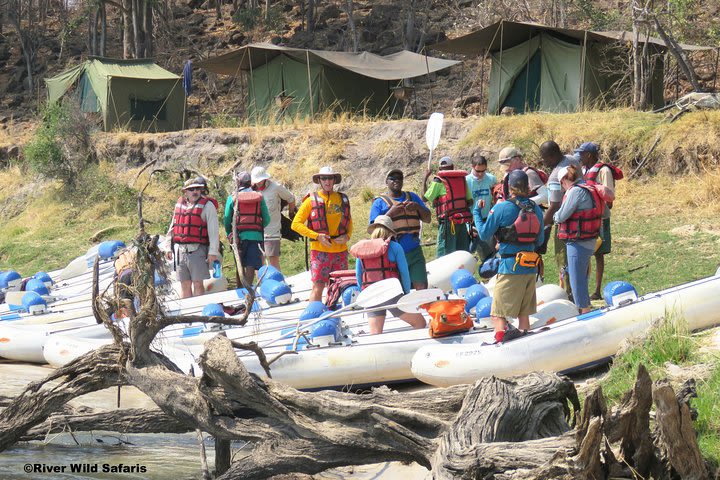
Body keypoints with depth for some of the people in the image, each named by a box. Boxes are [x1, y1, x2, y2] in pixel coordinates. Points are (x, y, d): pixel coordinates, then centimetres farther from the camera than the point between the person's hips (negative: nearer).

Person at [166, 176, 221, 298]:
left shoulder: (207, 205, -3)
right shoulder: (179, 204, 14)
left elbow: (213, 230, -7)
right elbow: (172, 227, 21)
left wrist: (213, 252, -13)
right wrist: (169, 247, 18)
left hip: (197, 250, -5)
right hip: (180, 250, 5)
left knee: (198, 283, -4)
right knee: (184, 284, 10)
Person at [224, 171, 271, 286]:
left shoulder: (232, 198, 1)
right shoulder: (259, 197, 5)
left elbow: (227, 220, 0)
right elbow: (266, 219, 5)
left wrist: (229, 234, 16)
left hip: (239, 235, 0)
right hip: (255, 236, 0)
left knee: (239, 266, 13)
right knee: (251, 267, -3)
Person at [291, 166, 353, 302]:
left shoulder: (343, 199, 11)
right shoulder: (312, 200, -1)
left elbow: (349, 222, 23)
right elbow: (296, 224, -3)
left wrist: (347, 236, 1)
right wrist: (317, 236, -12)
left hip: (340, 250, 4)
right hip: (320, 250, -4)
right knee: (318, 286, -8)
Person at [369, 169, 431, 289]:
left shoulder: (412, 197, 18)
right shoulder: (379, 203, 7)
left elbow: (428, 219, 15)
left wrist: (418, 207, -4)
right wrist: (391, 213, -13)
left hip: (415, 252, 3)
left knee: (422, 287, -7)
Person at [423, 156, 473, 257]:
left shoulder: (439, 181, -5)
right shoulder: (462, 179, 9)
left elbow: (425, 198, 0)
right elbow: (470, 201, 10)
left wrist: (425, 178, 8)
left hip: (448, 220, -5)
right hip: (463, 220, 5)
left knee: (444, 253, -3)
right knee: (464, 252, 11)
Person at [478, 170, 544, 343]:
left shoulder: (501, 209, -10)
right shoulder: (536, 209, 5)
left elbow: (484, 235, -2)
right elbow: (540, 240, 12)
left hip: (510, 268, -5)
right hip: (531, 269, 6)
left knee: (498, 315, -3)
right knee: (524, 314, 15)